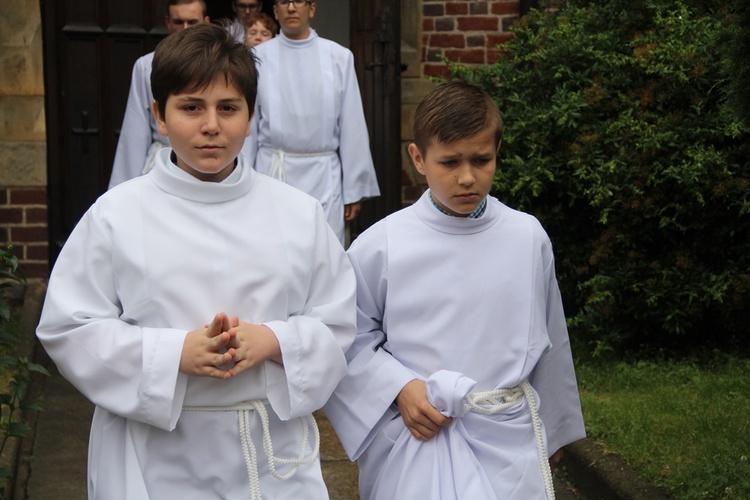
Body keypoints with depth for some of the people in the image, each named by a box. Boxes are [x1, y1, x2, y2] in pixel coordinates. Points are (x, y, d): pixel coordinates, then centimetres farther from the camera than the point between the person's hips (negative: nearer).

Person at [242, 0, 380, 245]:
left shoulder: (339, 57, 0)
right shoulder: (259, 57, 0)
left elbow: (352, 127, 3)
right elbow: (248, 126, 5)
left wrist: (354, 189, 4)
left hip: (323, 178, 0)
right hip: (273, 173, 0)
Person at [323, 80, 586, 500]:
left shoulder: (528, 238, -1)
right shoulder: (381, 245, -7)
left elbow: (548, 342, 11)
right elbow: (352, 338, 3)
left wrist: (553, 430, 20)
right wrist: (399, 388, -12)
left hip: (508, 438, 2)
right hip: (417, 434, -1)